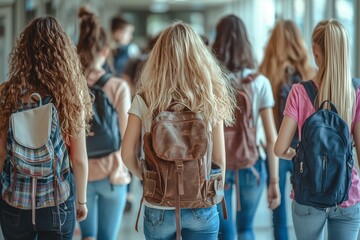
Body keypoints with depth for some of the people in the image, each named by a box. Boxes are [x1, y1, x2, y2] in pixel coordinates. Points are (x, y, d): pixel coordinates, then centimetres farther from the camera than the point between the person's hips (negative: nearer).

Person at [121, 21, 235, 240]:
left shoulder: (145, 99, -7)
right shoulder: (209, 98, -5)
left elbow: (128, 155, -5)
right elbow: (220, 159, -3)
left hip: (159, 208, 0)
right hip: (202, 207, 0)